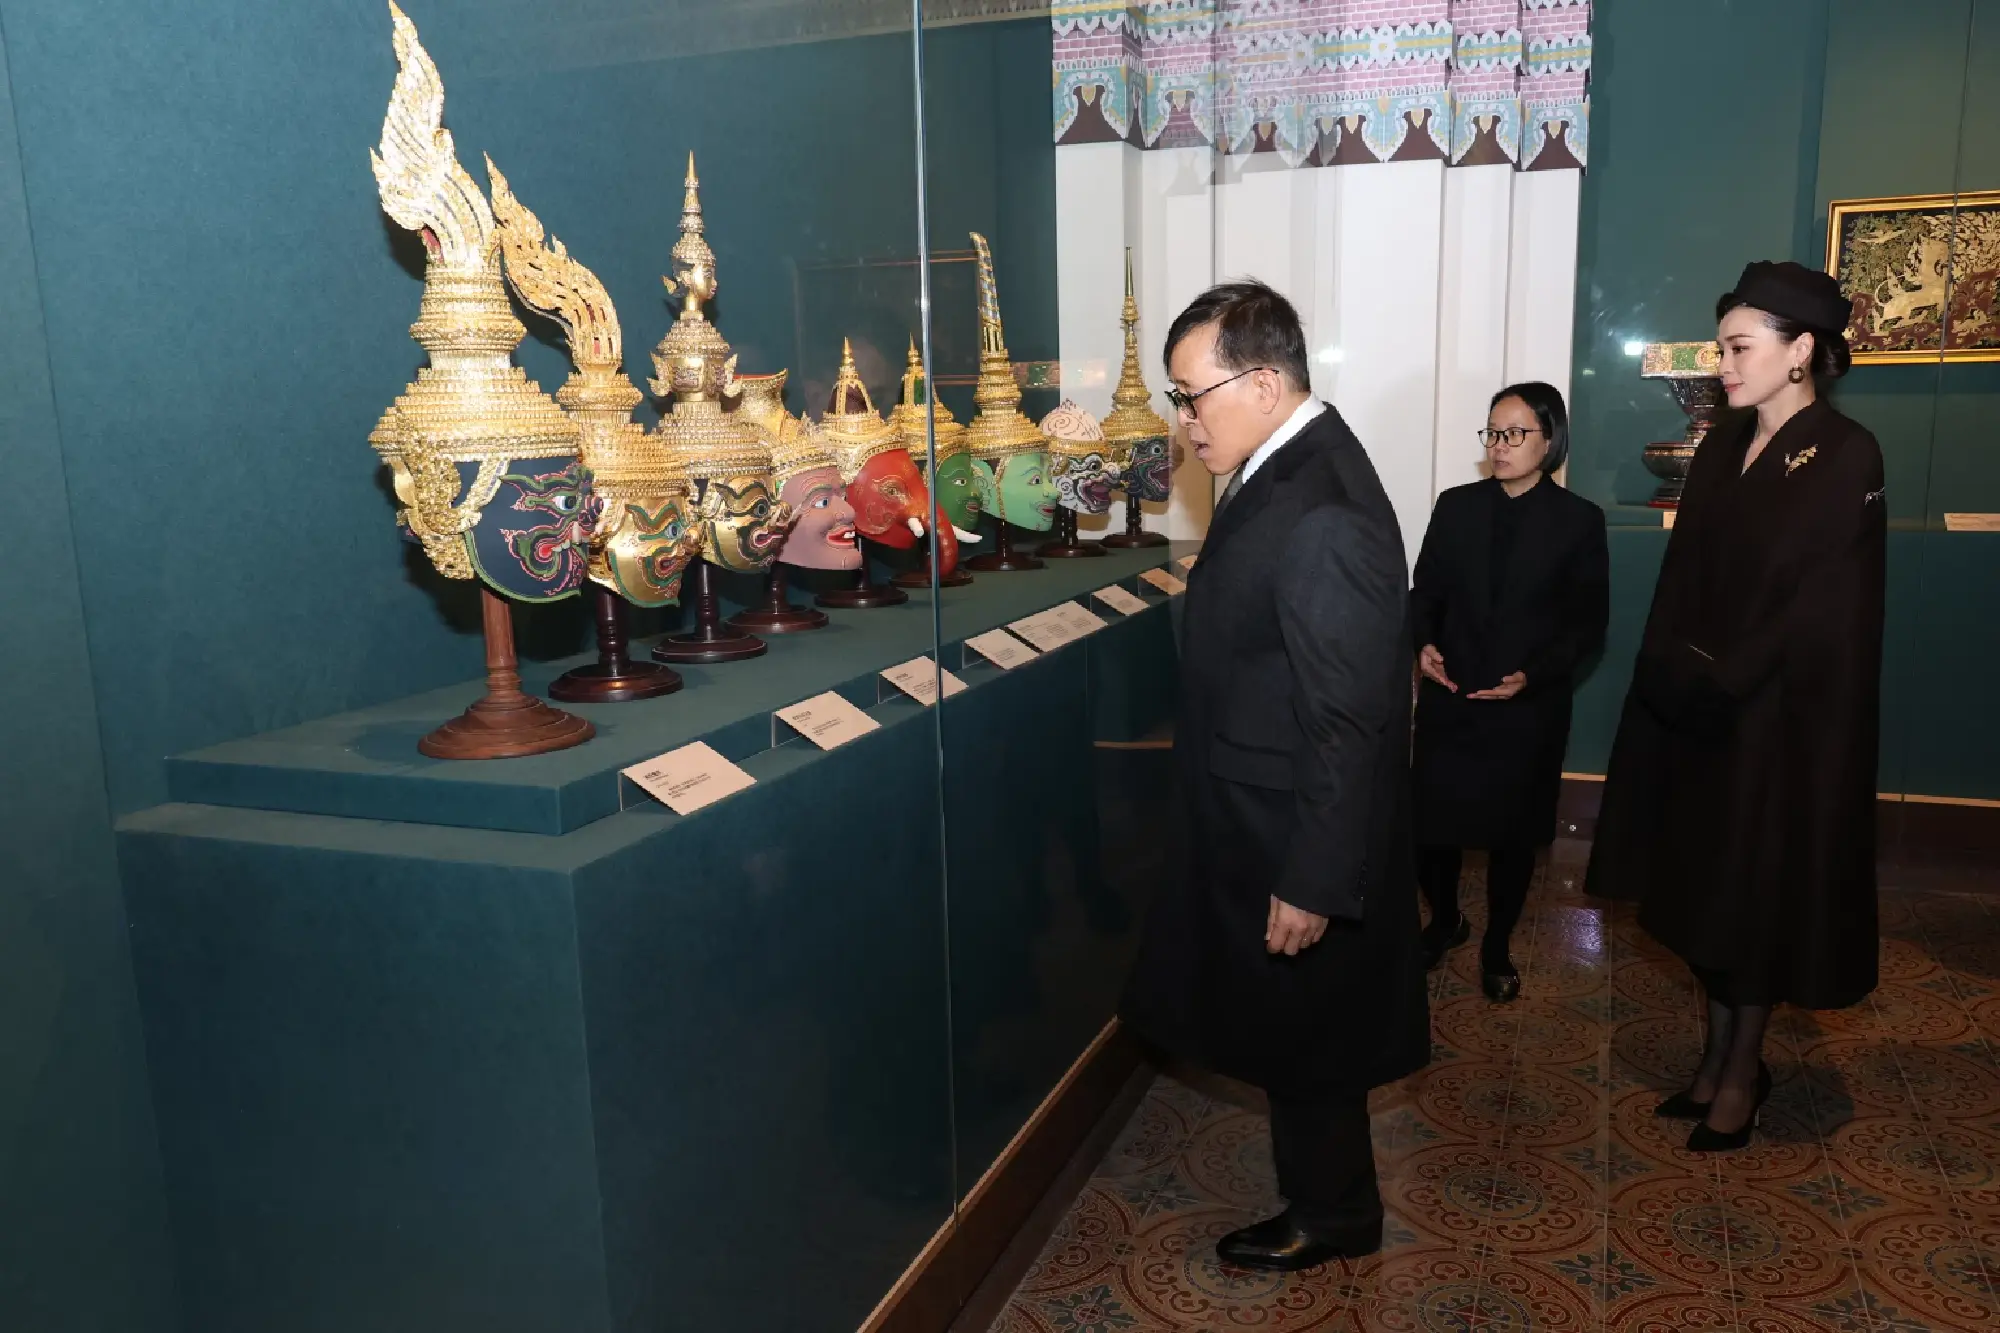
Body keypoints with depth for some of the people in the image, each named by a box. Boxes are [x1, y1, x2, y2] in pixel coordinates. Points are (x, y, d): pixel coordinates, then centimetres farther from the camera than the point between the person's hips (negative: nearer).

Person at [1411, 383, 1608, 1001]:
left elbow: (1589, 622, -3)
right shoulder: (1455, 507, 3)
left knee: (1512, 833, 11)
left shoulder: (1579, 520, -3)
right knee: (1429, 824, 2)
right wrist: (1424, 644, -14)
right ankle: (1445, 920, 32)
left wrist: (1534, 675, -17)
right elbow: (1425, 592, 6)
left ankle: (1497, 946, 34)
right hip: (1449, 701, 2)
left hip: (1530, 709, -1)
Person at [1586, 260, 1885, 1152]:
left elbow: (1823, 611, -16)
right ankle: (1719, 1059, 25)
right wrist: (1675, 676, -5)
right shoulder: (1720, 450, 7)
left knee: (1760, 891, 5)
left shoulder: (1846, 458, -12)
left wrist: (1720, 682, -14)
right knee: (1708, 883, 12)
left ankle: (1742, 1072, 21)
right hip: (1697, 712, 6)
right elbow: (1681, 582, 7)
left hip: (1782, 720, -6)